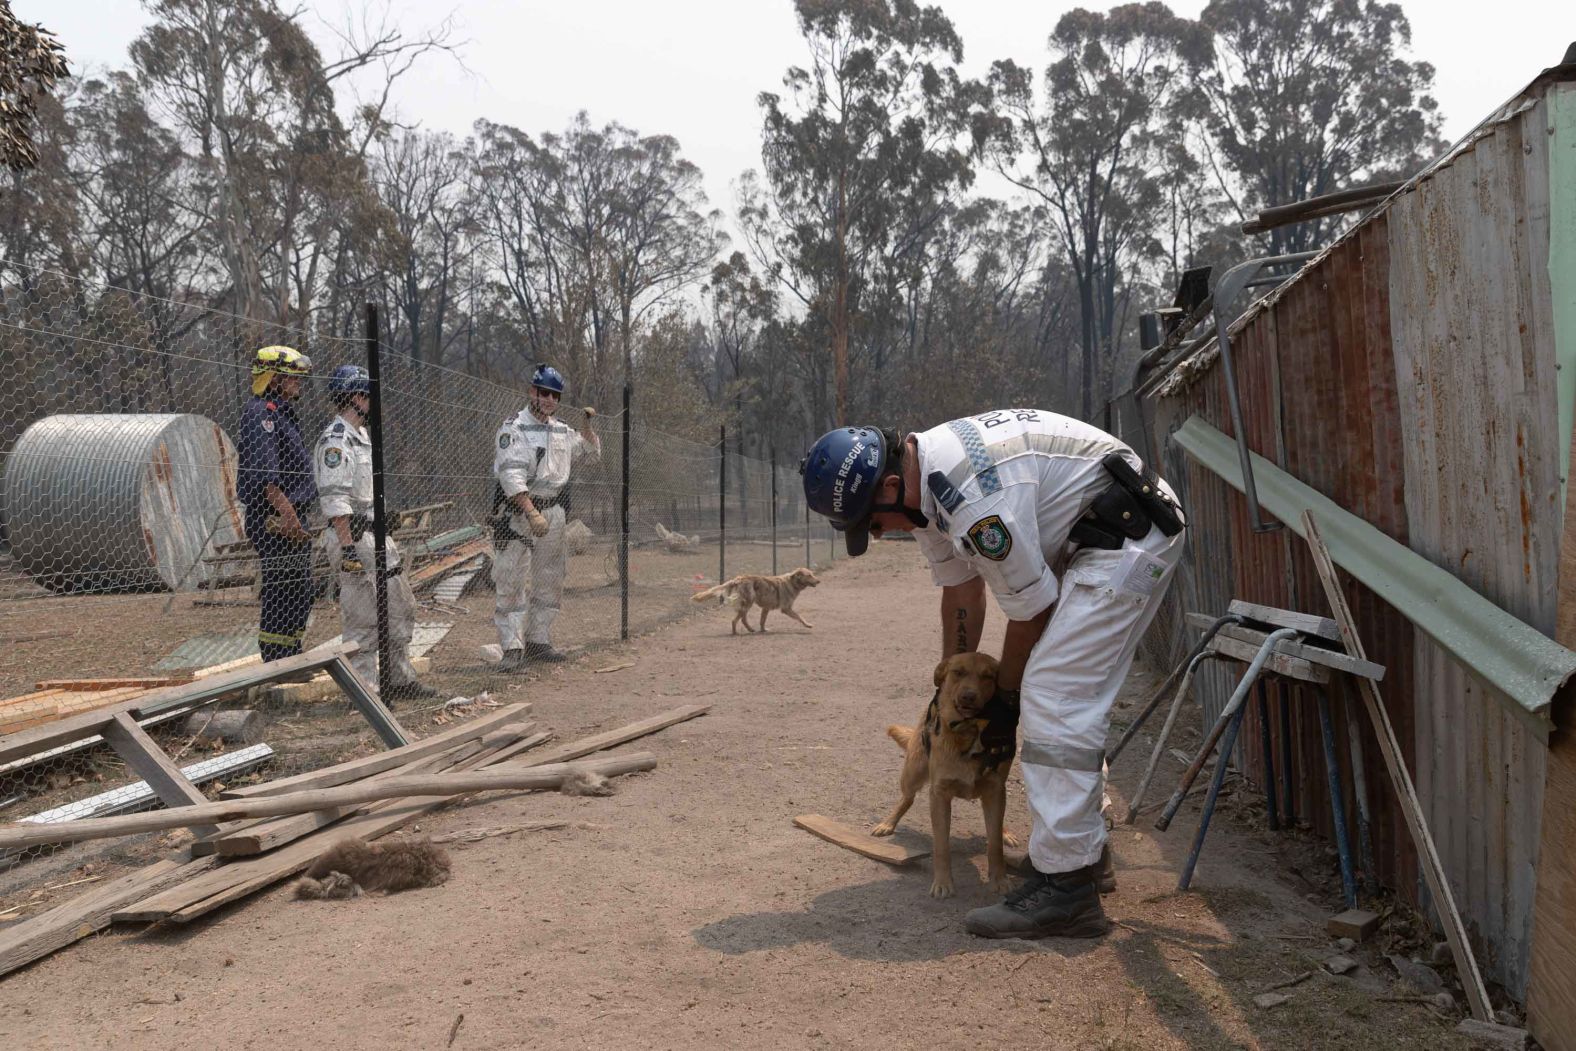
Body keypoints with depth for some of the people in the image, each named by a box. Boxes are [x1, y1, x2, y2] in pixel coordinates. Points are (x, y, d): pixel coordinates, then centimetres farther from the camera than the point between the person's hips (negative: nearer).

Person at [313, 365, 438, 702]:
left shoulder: (362, 436, 18)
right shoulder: (336, 440, -15)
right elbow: (334, 499, -22)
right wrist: (348, 548, -26)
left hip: (378, 535, 10)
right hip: (354, 537, -10)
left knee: (400, 607, 13)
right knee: (363, 618, -6)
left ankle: (400, 678, 22)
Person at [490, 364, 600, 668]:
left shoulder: (563, 431, 13)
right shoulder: (514, 429, -9)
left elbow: (590, 455, 27)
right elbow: (511, 475, -20)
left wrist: (587, 426, 10)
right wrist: (532, 513, -31)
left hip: (555, 516, 7)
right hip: (519, 513, -7)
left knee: (549, 583, 12)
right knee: (513, 583, -9)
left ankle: (539, 640, 22)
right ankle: (512, 648, -7)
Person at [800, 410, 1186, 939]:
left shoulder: (976, 499, -30)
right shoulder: (925, 483, 2)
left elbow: (1030, 609, -18)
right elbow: (961, 590, 14)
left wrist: (1006, 694, -1)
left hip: (1128, 538, -10)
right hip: (1086, 546, 10)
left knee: (1055, 700, -16)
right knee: (1072, 703, 16)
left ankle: (1064, 889, -15)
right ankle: (1083, 849, 28)